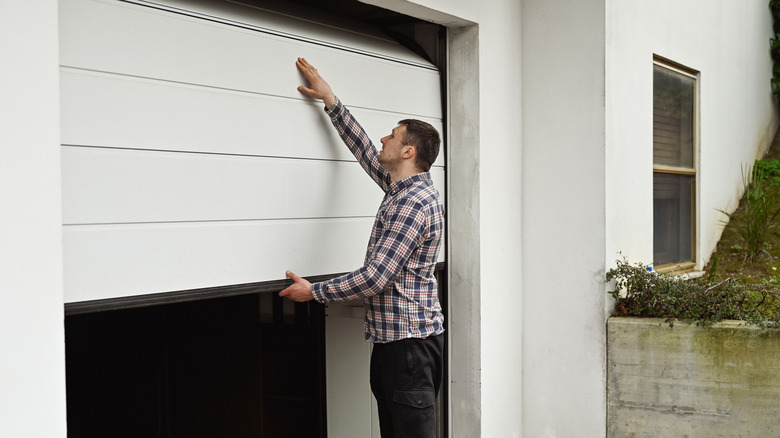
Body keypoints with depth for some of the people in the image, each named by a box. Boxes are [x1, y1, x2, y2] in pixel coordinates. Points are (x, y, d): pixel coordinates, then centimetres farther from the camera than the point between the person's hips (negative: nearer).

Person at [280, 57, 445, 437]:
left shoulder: (413, 203, -18)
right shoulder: (402, 187, 12)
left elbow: (374, 278, -21)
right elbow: (363, 150, 25)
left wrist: (313, 291, -10)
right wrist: (329, 100, 26)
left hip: (408, 342, -10)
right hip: (391, 339, 10)